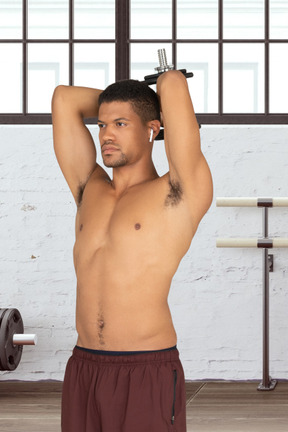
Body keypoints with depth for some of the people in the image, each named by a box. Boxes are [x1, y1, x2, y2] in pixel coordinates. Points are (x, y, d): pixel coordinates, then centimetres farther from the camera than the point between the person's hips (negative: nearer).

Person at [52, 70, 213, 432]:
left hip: (148, 376, -5)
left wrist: (168, 105, 13)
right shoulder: (90, 189, 14)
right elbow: (64, 98, 15)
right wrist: (118, 105, 24)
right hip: (83, 373, 6)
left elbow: (173, 83, -8)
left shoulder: (181, 194, -3)